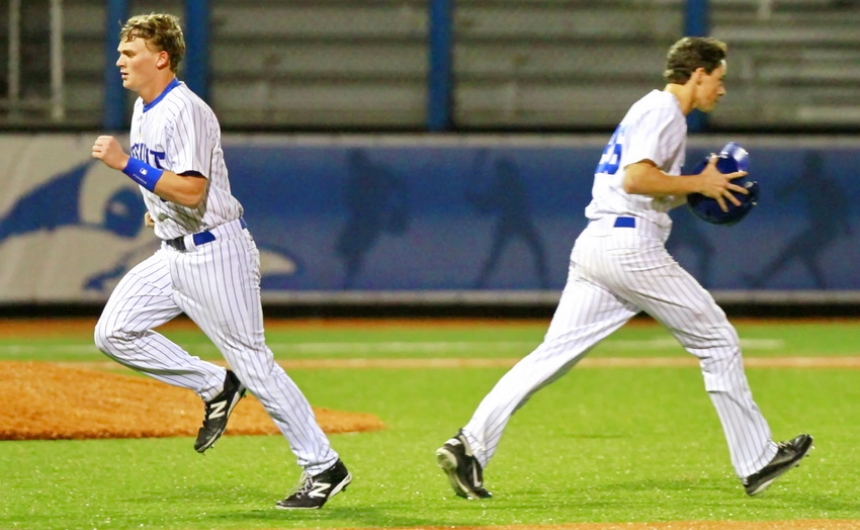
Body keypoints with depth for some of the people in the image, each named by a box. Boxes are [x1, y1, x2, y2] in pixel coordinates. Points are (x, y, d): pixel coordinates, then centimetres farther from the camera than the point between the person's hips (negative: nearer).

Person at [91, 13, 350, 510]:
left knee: (252, 362, -6)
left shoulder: (185, 111, -19)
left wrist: (126, 163, -27)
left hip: (215, 253, -10)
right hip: (175, 253, 10)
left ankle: (324, 467, 2)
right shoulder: (144, 109, 11)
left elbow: (192, 190, -29)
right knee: (115, 332, -1)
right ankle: (216, 388, 11)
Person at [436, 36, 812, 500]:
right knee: (716, 340, 2)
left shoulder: (650, 111, 25)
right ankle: (756, 461, 7)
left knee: (553, 354, 0)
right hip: (630, 244, -9)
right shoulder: (663, 111, -6)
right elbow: (636, 179, -20)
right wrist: (698, 184, -9)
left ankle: (470, 446, -12)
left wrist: (700, 189, 19)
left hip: (593, 246, 9)